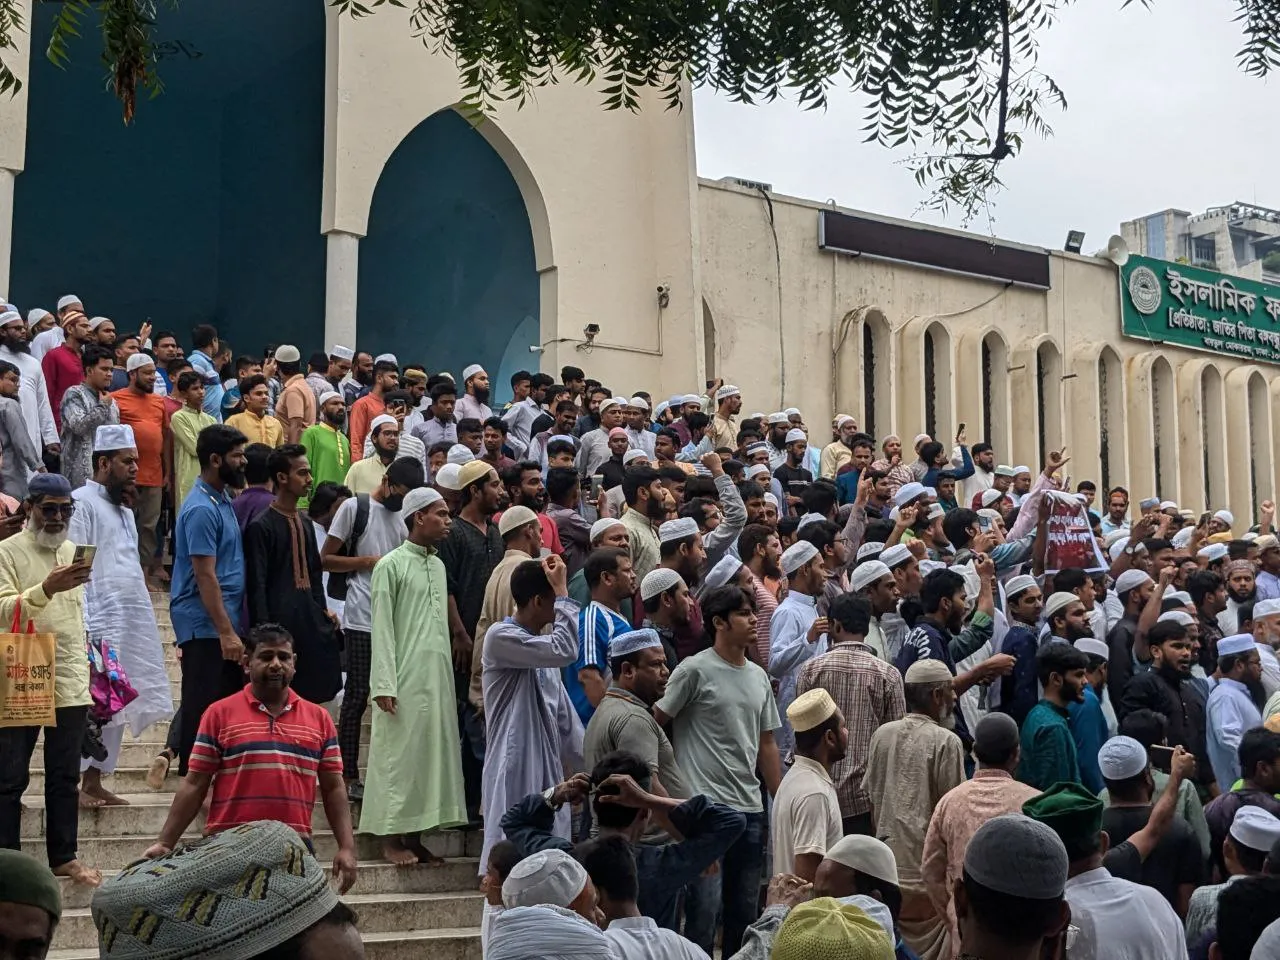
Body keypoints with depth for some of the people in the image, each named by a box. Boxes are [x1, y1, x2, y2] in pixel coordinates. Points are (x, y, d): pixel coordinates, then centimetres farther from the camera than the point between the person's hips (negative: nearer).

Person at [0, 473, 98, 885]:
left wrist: (87, 660, 20)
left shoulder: (72, 550, 14)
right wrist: (47, 588, -29)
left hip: (70, 682, 5)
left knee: (65, 776, 9)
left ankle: (64, 856, 17)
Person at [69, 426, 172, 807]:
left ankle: (95, 781, 16)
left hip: (129, 625, 9)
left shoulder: (123, 509, 20)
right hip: (98, 624, -9)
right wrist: (84, 627, -20)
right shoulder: (82, 503, -8)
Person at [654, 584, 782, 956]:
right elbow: (654, 723, -8)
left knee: (744, 912, 13)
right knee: (705, 910, -5)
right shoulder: (695, 670, -8)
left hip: (750, 809, 7)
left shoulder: (759, 677, 13)